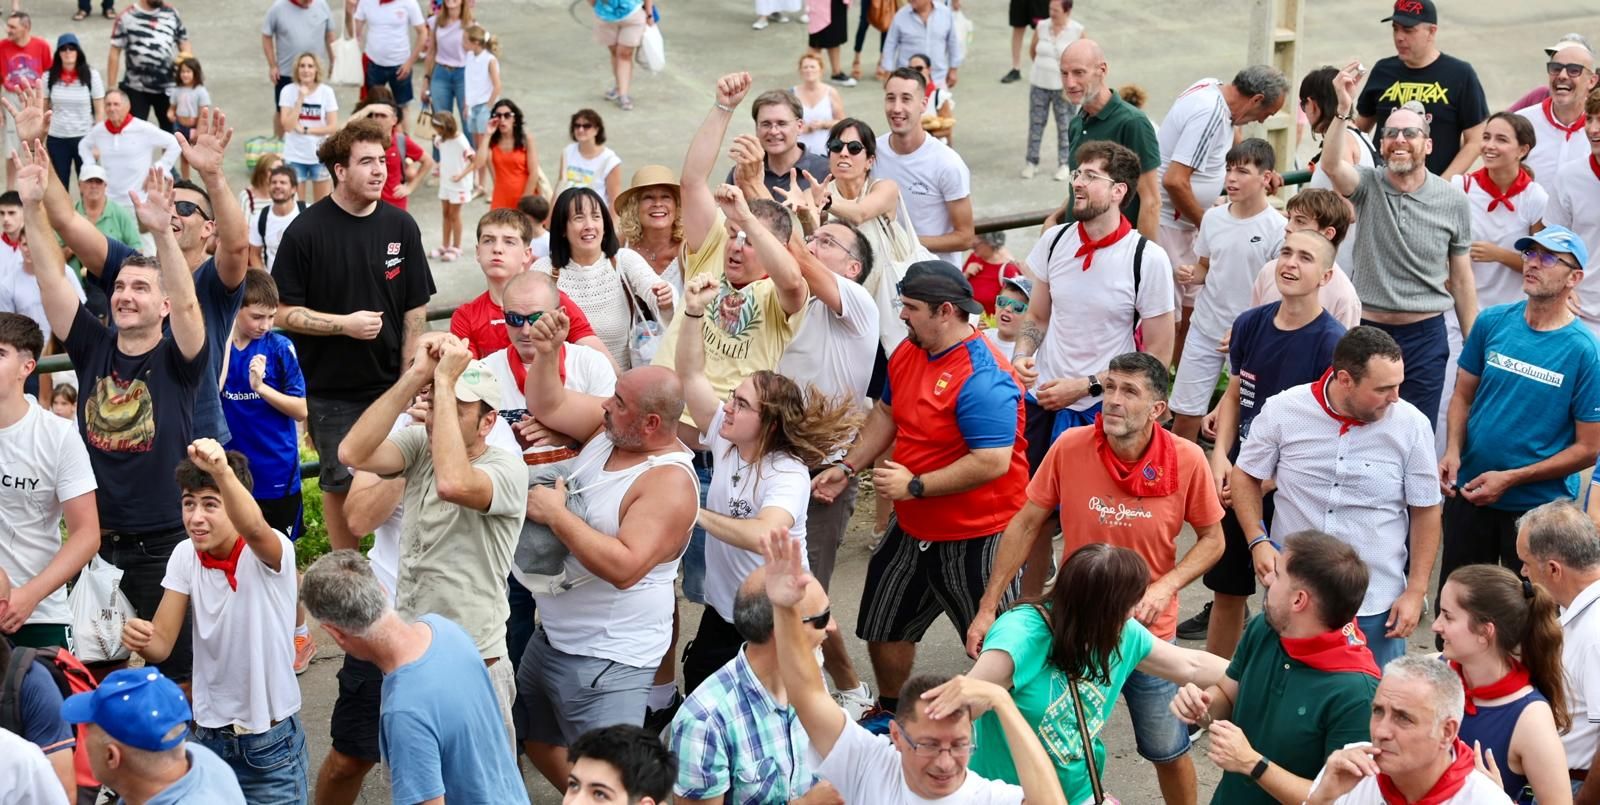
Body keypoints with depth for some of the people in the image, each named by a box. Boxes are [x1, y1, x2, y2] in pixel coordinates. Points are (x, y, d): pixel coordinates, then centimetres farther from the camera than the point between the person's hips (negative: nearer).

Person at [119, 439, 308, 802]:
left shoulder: (269, 552, -18)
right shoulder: (184, 556, -3)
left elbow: (254, 530, -44)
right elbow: (161, 645, -4)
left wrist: (222, 471, -62)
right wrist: (140, 639, -29)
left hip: (271, 743, -4)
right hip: (209, 736, 4)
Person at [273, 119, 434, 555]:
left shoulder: (400, 226, 0)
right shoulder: (306, 231, -9)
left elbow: (415, 310, 3)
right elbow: (285, 313, -8)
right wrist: (345, 324, -18)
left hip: (391, 384, 2)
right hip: (332, 389, -2)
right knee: (340, 482, 8)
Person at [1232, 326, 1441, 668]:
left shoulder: (1412, 425, -8)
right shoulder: (1283, 410, -7)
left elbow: (1425, 511, 0)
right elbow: (1245, 476, 6)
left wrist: (1415, 592, -2)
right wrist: (1258, 542, -8)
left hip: (1375, 605, -1)